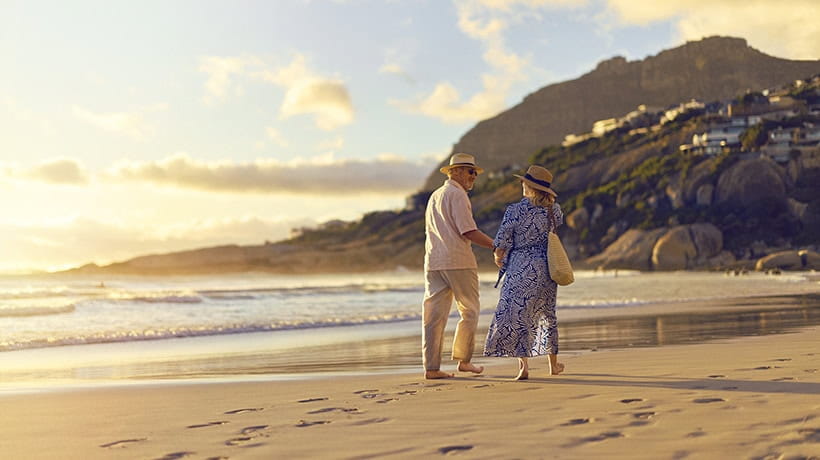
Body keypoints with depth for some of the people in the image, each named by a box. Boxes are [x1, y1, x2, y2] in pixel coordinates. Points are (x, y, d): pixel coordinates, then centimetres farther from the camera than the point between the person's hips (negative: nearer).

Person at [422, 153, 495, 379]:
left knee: (434, 314, 3)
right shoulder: (457, 194, -7)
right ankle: (463, 360, 10)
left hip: (433, 262, 8)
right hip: (458, 261, -8)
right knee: (469, 311, 7)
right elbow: (469, 232, -14)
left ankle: (431, 367, 2)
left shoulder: (434, 196, 21)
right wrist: (497, 246, -9)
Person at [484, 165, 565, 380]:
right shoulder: (554, 209, 0)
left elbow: (502, 242, -8)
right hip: (546, 267, 5)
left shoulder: (515, 210, -12)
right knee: (547, 313, 17)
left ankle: (523, 364, -11)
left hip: (520, 268, -5)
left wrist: (498, 257, 13)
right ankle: (553, 364, 26)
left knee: (516, 313, 0)